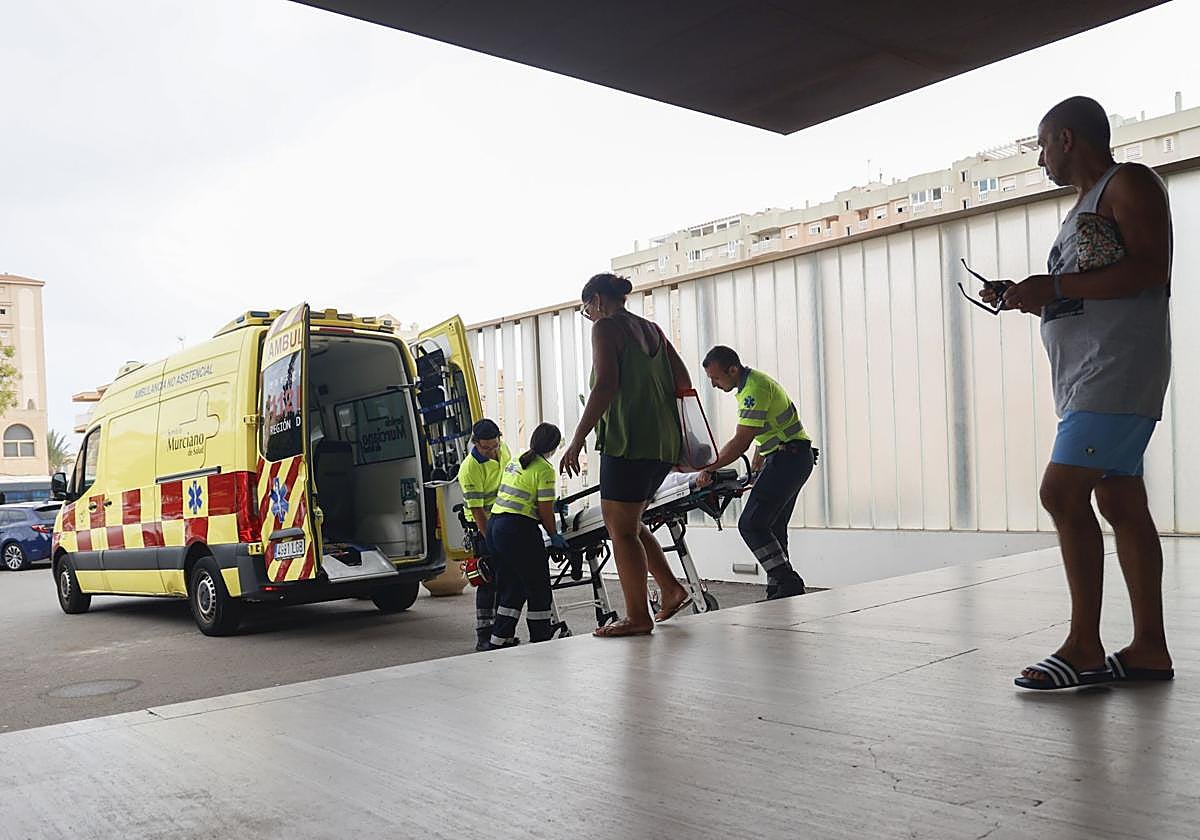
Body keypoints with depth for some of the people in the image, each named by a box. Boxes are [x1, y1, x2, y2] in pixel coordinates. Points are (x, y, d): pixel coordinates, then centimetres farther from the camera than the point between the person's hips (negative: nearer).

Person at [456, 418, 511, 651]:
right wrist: (490, 541, -29)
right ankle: (483, 636, -7)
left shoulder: (503, 448, -4)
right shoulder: (470, 469, -26)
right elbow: (477, 510, -26)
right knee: (489, 578, -11)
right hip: (482, 525, -7)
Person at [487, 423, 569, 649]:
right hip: (518, 529, -8)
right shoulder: (544, 469, -9)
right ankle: (540, 640, 11)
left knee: (509, 585, 15)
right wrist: (554, 535, 4)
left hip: (495, 524, 8)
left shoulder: (515, 461, 16)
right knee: (538, 586, 5)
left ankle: (500, 639, 15)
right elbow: (545, 509, -10)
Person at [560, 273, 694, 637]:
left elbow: (605, 386, -16)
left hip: (628, 441, -9)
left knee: (621, 529, -1)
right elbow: (683, 383, 18)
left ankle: (638, 617, 2)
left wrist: (577, 441, -16)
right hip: (664, 444, 9)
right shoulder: (652, 329, 20)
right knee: (628, 524, 19)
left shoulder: (606, 327, -4)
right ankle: (672, 590, 17)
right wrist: (676, 433, 27)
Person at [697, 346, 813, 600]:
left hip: (788, 458, -11)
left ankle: (788, 584, -11)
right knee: (772, 529, 10)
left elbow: (740, 443, -22)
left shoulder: (754, 389, -18)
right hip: (787, 458, 11)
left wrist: (709, 468, -17)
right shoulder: (752, 382, 15)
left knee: (751, 524, -13)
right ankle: (778, 592, 13)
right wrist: (756, 465, 23)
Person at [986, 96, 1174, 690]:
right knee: (1119, 503, 6)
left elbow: (1150, 271, -16)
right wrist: (1035, 298, 15)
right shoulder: (1087, 205, 26)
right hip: (1088, 374, 10)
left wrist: (1057, 286, -16)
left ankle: (1084, 644, -10)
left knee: (1062, 492, -16)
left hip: (1117, 369, -10)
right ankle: (1149, 647, 10)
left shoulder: (1129, 184, -3)